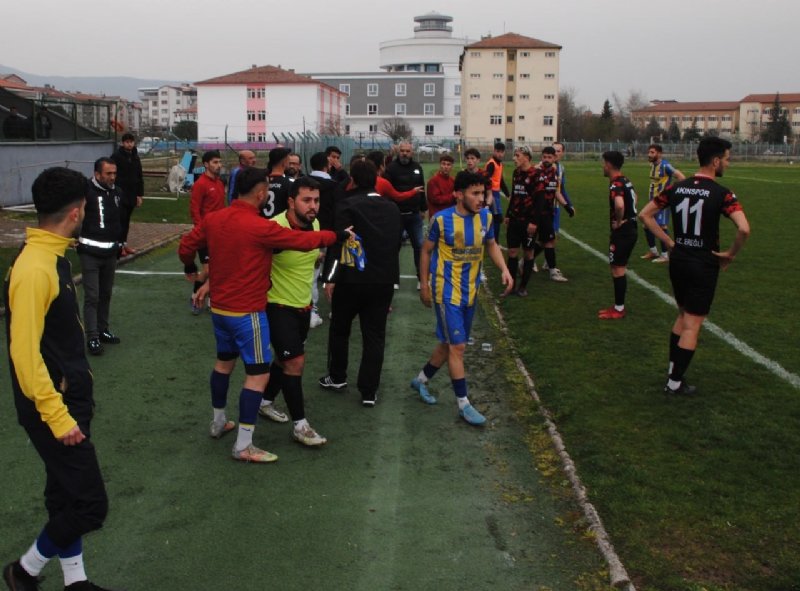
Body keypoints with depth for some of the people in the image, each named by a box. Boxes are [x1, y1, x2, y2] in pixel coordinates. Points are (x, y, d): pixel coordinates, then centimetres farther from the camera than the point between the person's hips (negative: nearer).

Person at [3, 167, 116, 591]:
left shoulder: (54, 256, 6)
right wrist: (57, 415, -23)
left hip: (70, 397, 10)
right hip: (52, 406, -10)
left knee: (66, 496, 18)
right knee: (90, 504, -2)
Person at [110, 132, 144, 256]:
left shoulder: (135, 157, 12)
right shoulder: (116, 156, -8)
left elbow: (139, 177, 17)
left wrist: (139, 195, 13)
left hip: (131, 194, 6)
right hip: (119, 193, -6)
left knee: (126, 220, 11)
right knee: (120, 219, -6)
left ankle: (124, 243, 19)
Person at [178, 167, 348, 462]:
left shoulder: (212, 219, -1)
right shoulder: (260, 227, -22)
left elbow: (186, 245, 11)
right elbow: (305, 240, -18)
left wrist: (190, 268, 33)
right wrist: (337, 235, -1)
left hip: (219, 307, 8)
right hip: (247, 312, -8)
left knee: (224, 361, 25)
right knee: (259, 374, -1)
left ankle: (218, 422, 40)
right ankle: (243, 446, 1)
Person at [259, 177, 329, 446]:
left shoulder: (315, 224, -4)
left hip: (303, 305, 8)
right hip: (278, 305, -8)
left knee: (287, 359, 20)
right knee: (295, 362, -9)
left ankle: (266, 402, 42)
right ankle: (300, 425, 2)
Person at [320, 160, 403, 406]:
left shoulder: (348, 206, -10)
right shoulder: (392, 208, 9)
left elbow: (338, 244, -17)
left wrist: (331, 278, -14)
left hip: (351, 279, -4)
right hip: (384, 281, 4)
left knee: (339, 329, 17)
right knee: (375, 335, 7)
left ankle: (337, 377, 30)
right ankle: (369, 391, 7)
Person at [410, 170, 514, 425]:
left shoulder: (485, 216, -3)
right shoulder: (442, 219, -15)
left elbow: (491, 245, 12)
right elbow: (426, 250, -2)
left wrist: (504, 270, -4)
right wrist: (424, 284, 1)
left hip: (470, 291, 6)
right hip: (447, 291, -6)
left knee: (450, 343, 16)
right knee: (457, 346, -6)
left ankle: (421, 379, 38)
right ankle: (463, 404, 5)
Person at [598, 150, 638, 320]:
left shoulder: (616, 184, -20)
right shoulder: (625, 181, 11)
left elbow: (619, 205, -40)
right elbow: (633, 197, 31)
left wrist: (619, 221, -22)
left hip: (622, 232, -10)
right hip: (630, 230, 10)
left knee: (617, 270, -2)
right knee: (620, 269, 16)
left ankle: (619, 309, 4)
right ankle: (619, 305, 24)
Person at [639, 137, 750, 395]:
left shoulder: (676, 188, 1)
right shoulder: (721, 194, -16)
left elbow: (645, 214, 6)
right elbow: (744, 229, -29)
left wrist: (669, 241, 6)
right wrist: (730, 254, -12)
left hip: (678, 260, 6)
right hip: (704, 265, -6)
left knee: (683, 316, 23)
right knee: (692, 325, 4)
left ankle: (673, 371, 27)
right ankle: (675, 383, 10)